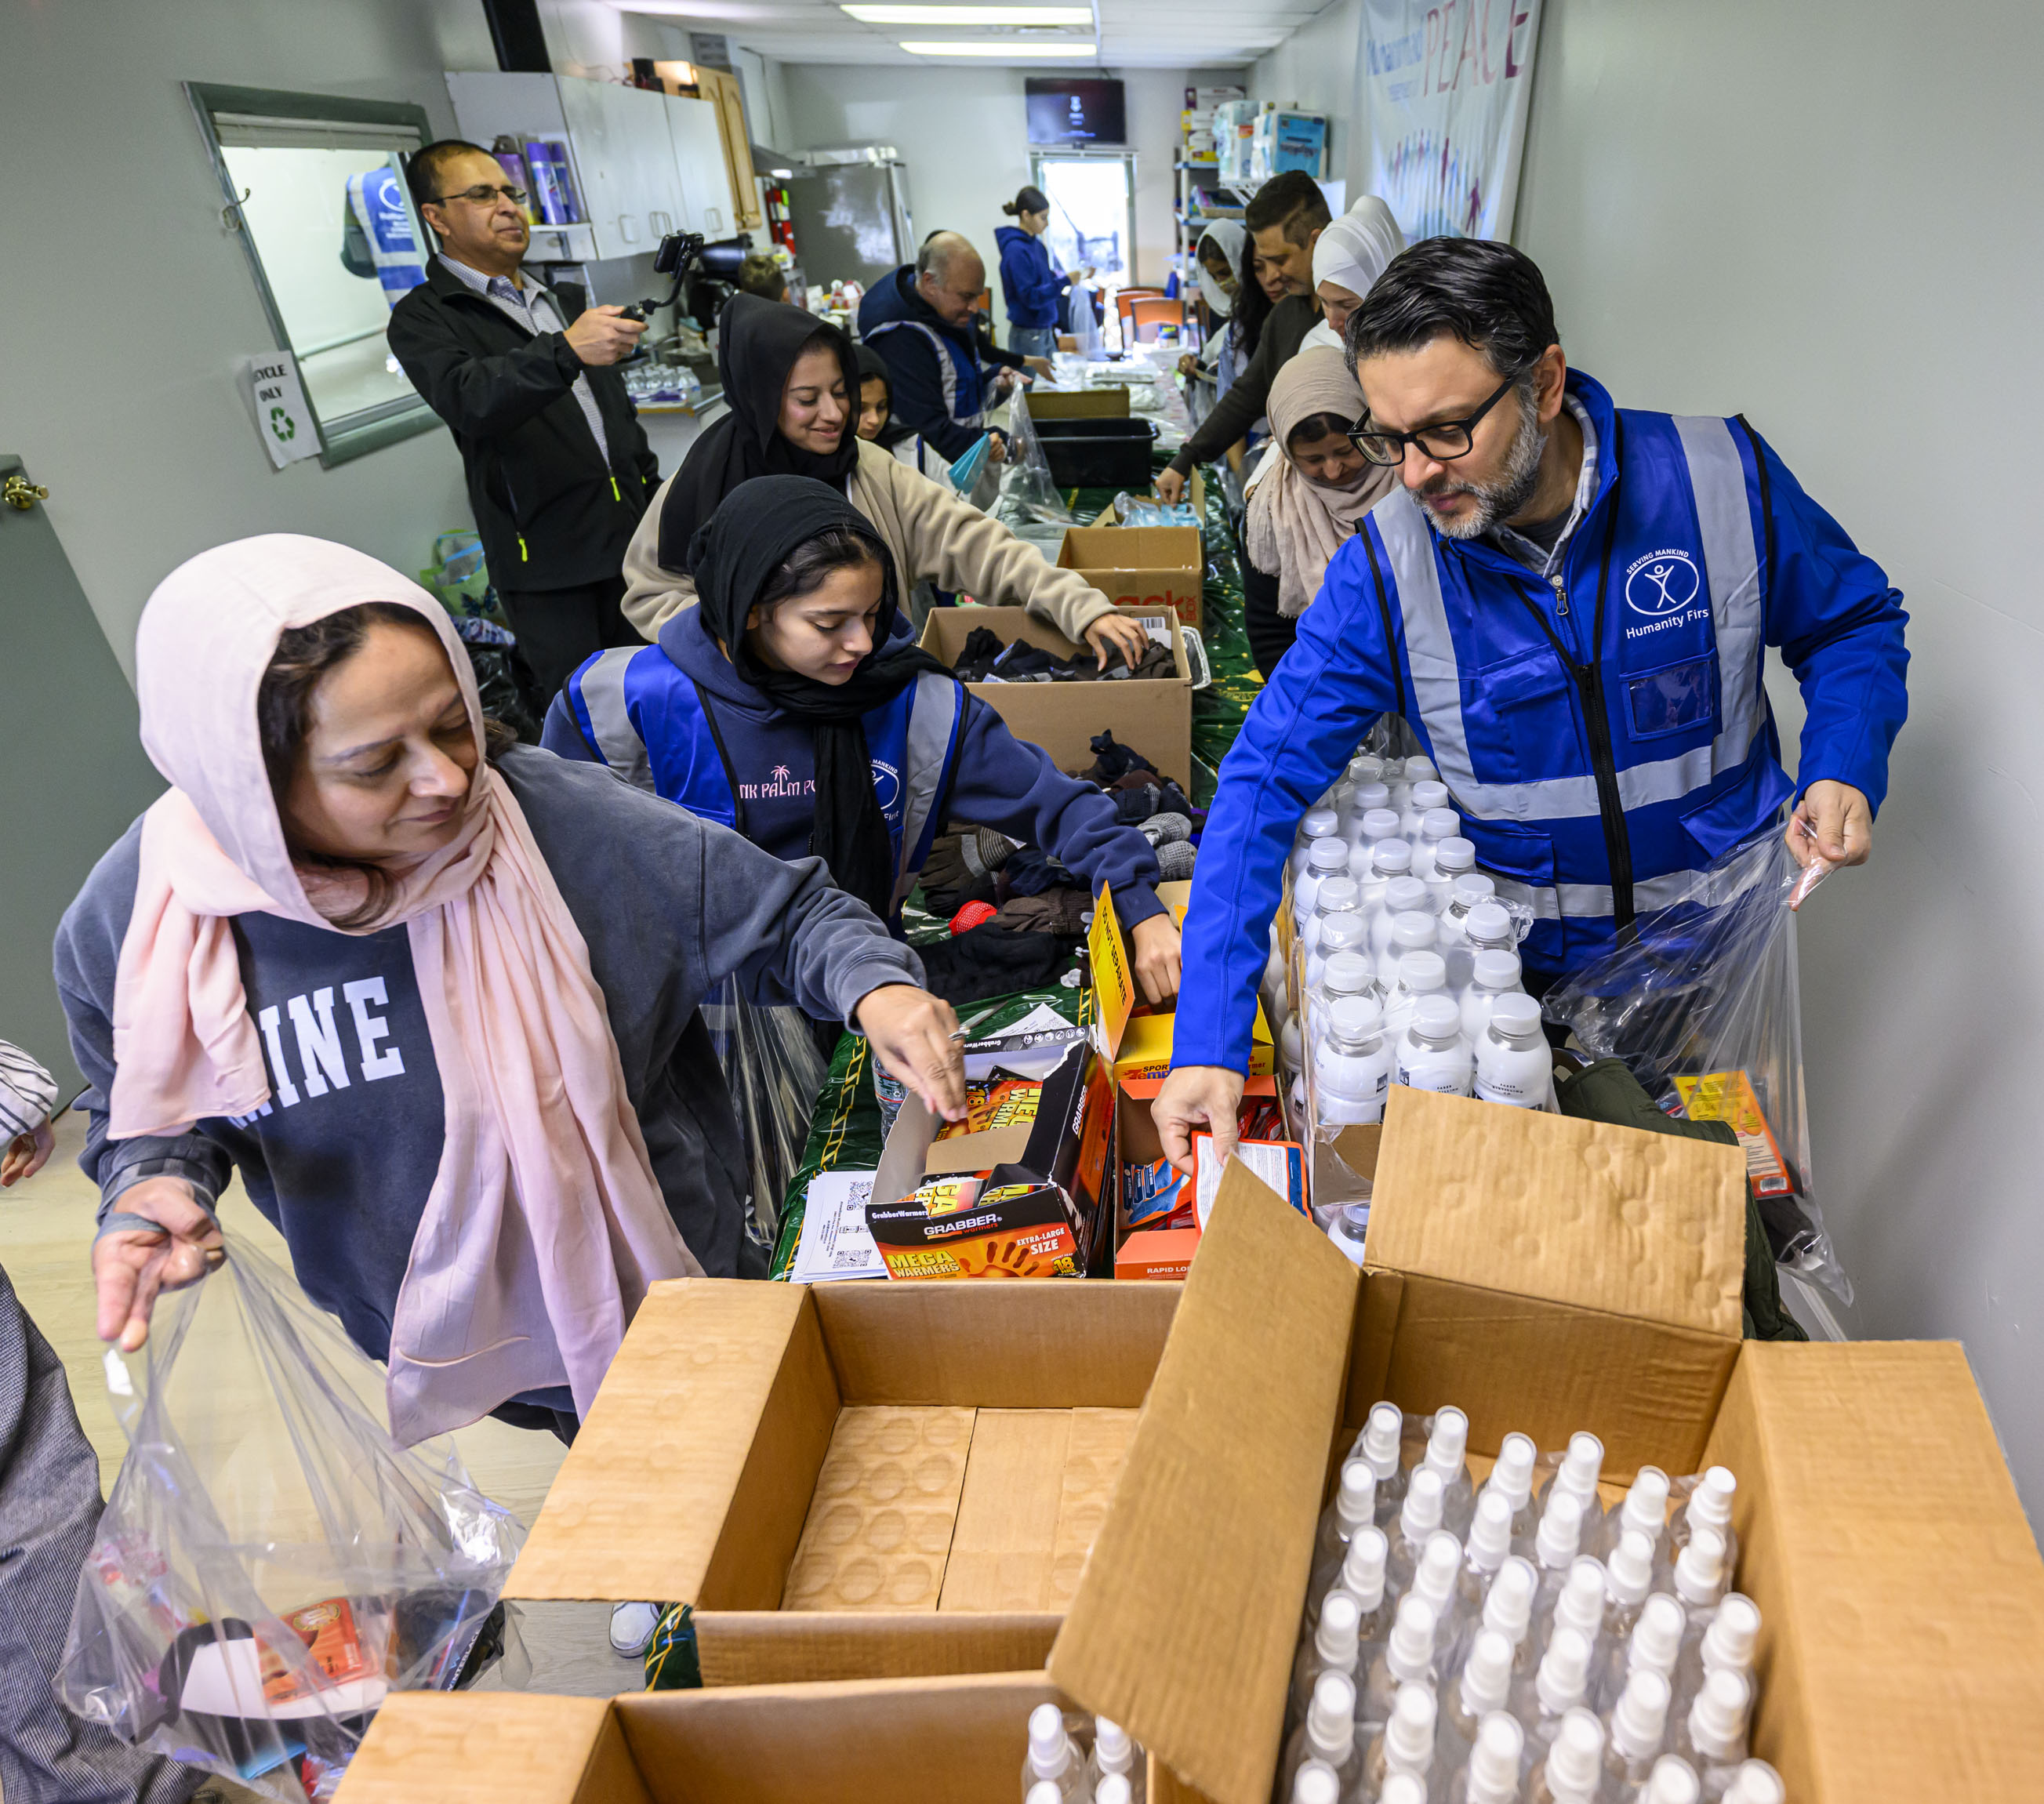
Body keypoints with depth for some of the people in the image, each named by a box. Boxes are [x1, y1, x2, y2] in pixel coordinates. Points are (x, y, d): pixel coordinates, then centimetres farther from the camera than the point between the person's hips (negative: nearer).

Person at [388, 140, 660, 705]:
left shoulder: (567, 298, 23)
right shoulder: (422, 319, 0)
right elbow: (469, 399, -23)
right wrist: (565, 349, -37)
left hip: (628, 535, 6)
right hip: (546, 559, -6)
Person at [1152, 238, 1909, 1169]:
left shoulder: (1723, 478, -15)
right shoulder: (1386, 567, -18)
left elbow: (1855, 621, 3)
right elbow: (1267, 778, -20)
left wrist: (1843, 767, -19)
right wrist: (1208, 1040, -28)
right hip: (1517, 968, -1)